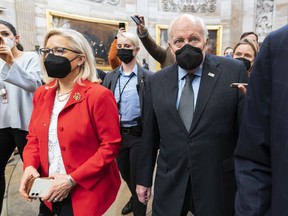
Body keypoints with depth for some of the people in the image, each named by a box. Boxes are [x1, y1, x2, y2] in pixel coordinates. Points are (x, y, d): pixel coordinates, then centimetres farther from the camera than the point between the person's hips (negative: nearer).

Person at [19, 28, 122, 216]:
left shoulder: (98, 95, -18)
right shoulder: (42, 94, 3)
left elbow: (110, 145, -17)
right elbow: (34, 137, 10)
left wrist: (72, 179, -20)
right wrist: (30, 165, -8)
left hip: (86, 192, -5)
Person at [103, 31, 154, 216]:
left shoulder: (147, 77, -9)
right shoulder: (111, 77, 5)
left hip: (138, 135, -5)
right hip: (117, 134, 5)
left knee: (137, 177, 6)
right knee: (125, 174, 23)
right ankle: (135, 198, 53)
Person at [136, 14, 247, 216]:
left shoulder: (234, 71, -7)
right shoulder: (157, 81, 2)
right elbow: (149, 135, 5)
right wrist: (144, 178, 10)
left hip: (218, 185, -2)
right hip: (169, 185, 3)